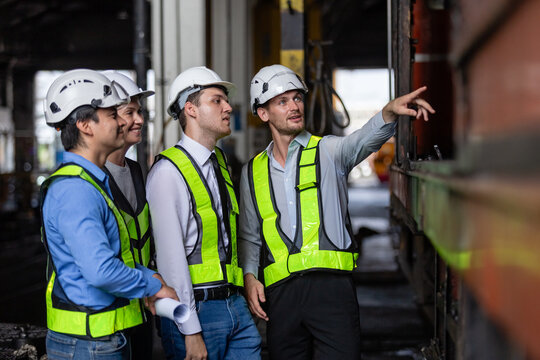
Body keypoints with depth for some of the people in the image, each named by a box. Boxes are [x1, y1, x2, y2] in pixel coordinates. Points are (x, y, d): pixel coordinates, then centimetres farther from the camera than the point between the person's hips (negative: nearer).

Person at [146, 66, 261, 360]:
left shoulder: (220, 163, 15)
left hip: (235, 305, 7)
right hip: (195, 310, -7)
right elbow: (170, 256, -16)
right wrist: (191, 331, -18)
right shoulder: (168, 171, -11)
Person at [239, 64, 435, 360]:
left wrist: (390, 112, -35)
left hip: (331, 288, -3)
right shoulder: (253, 172, 16)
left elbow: (363, 141, -15)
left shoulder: (327, 152, 7)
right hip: (281, 293, 3)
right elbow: (249, 237, 22)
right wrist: (249, 276, 5)